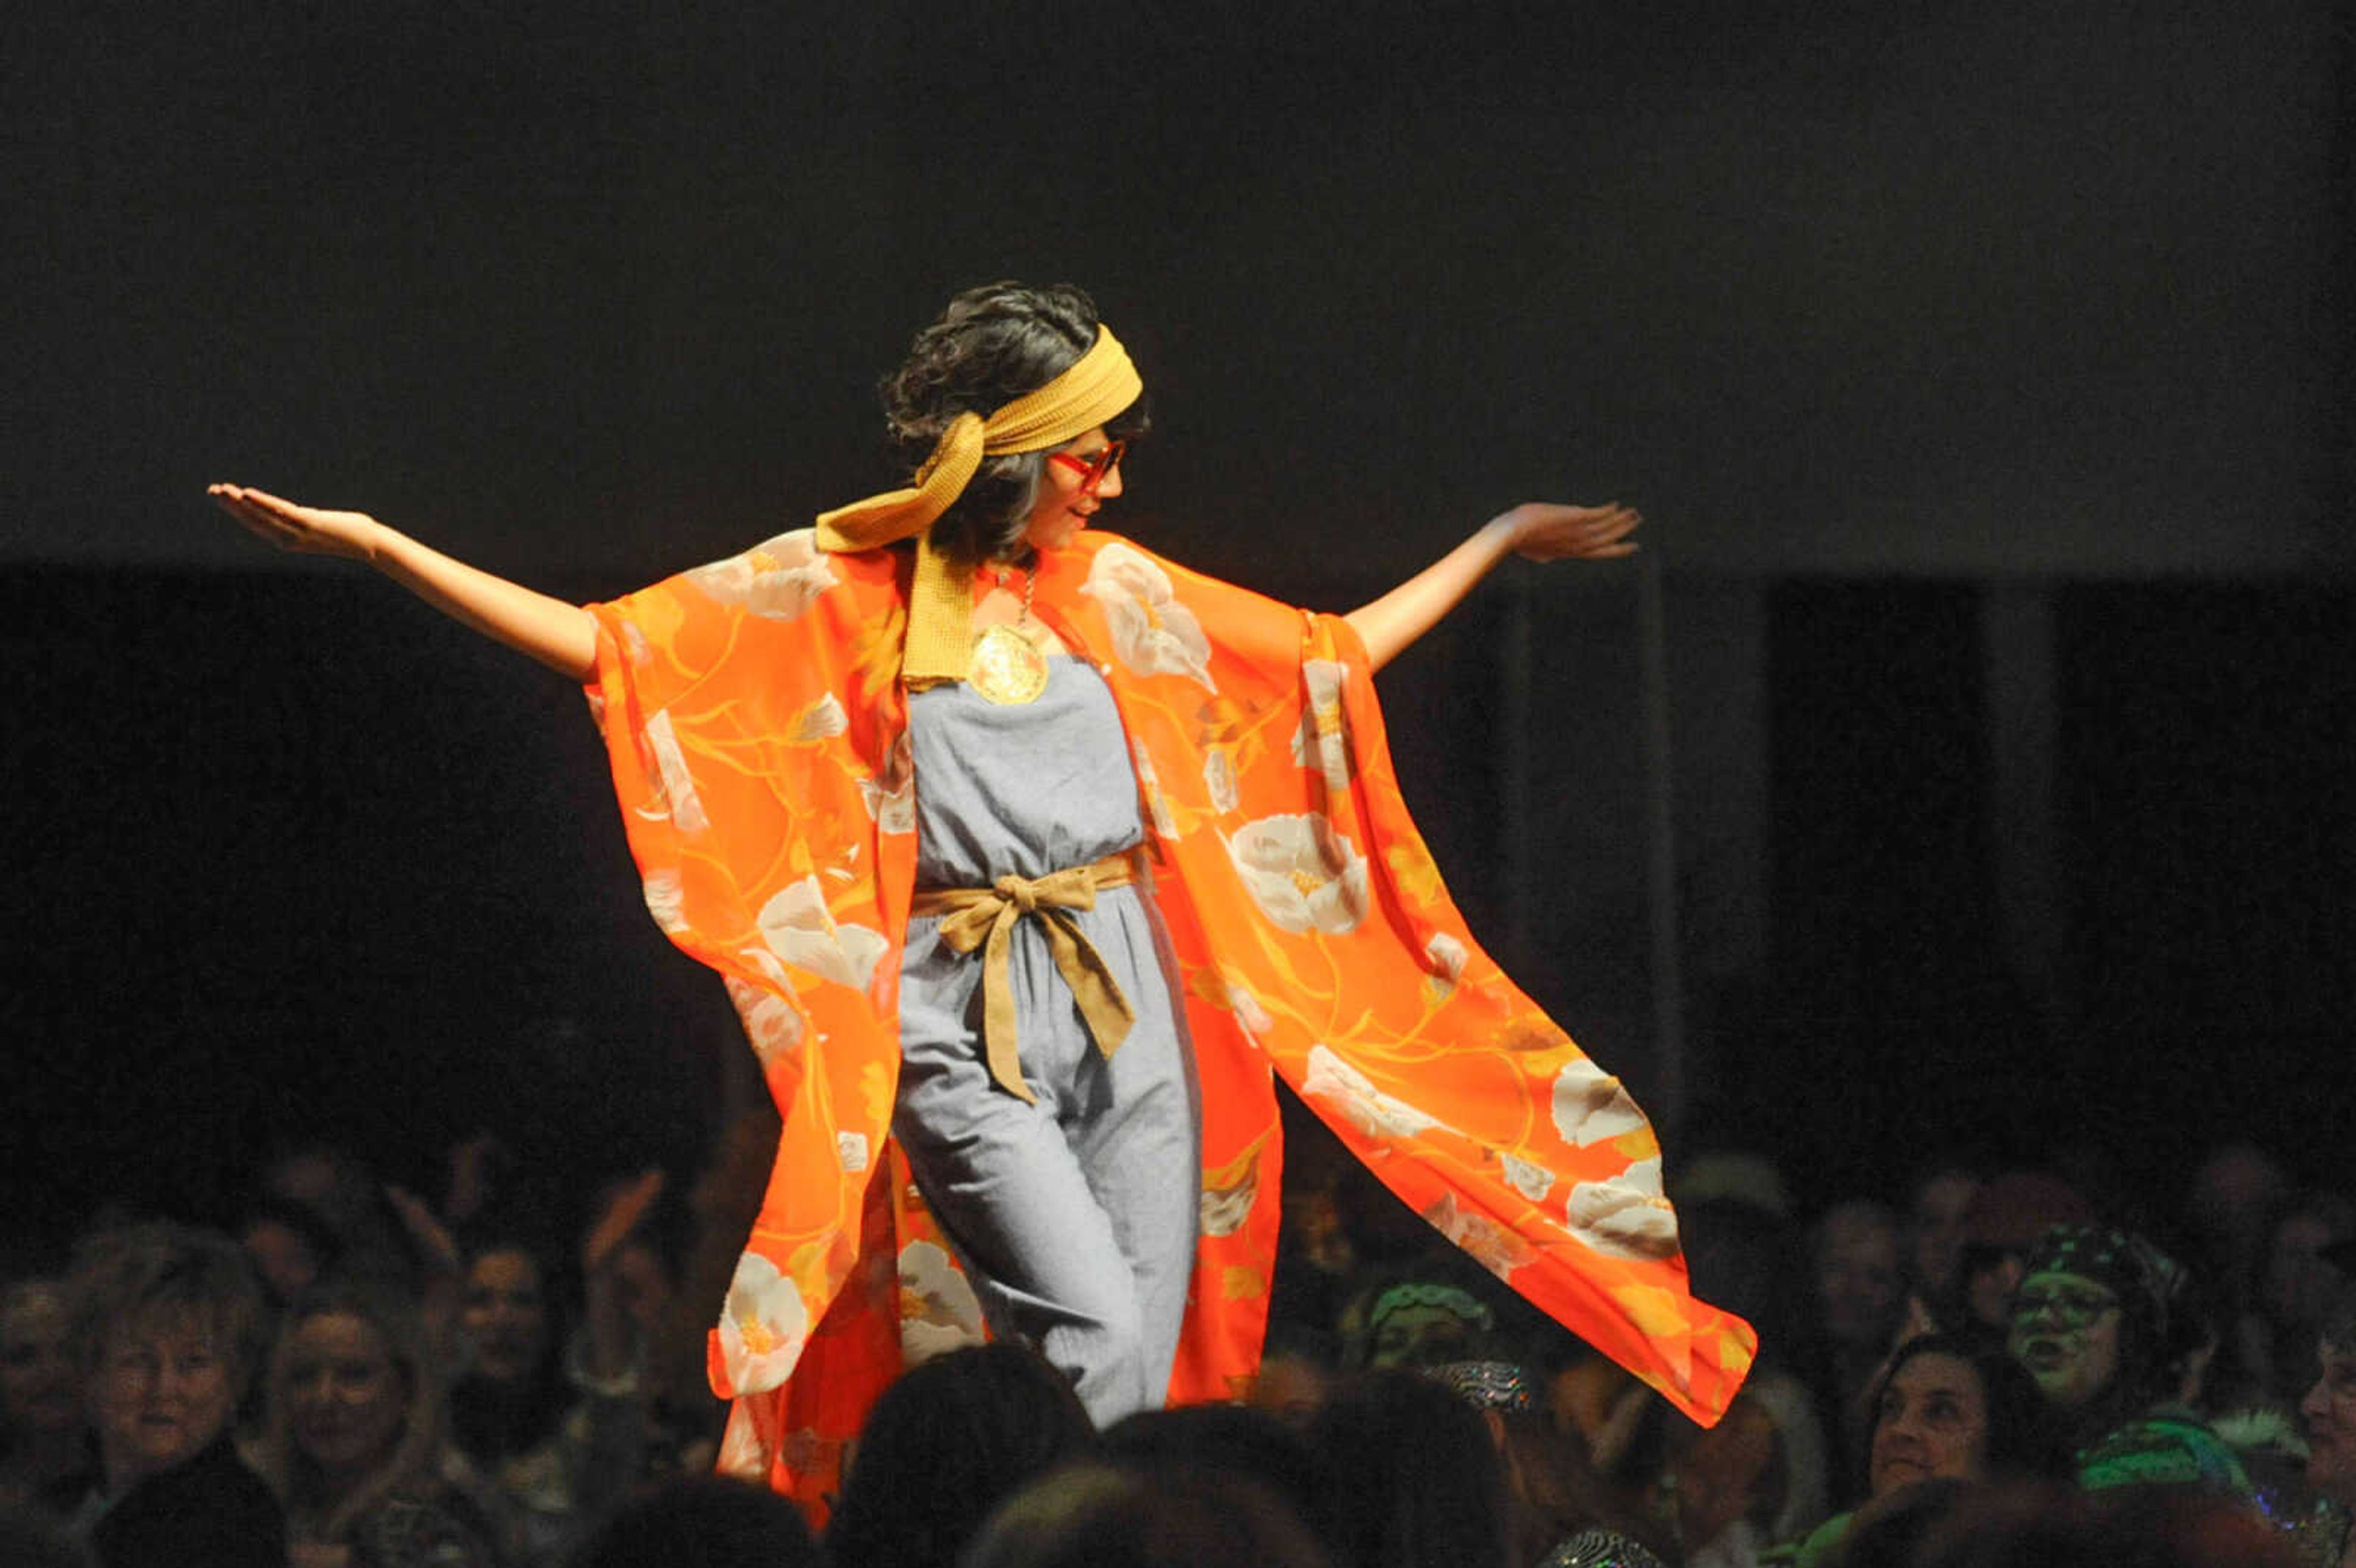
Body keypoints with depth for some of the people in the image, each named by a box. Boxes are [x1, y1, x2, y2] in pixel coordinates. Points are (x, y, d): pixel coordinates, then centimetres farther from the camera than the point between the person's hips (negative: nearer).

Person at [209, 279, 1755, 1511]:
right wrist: (378, 546, -5)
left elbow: (1336, 656, 26)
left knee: (1146, 1364, -1)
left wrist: (1503, 540, 28)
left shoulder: (1121, 589, 13)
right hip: (966, 1023, -5)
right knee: (1094, 1330, -21)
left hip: (1134, 1002, 5)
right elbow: (607, 645, 1)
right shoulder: (847, 586, 1)